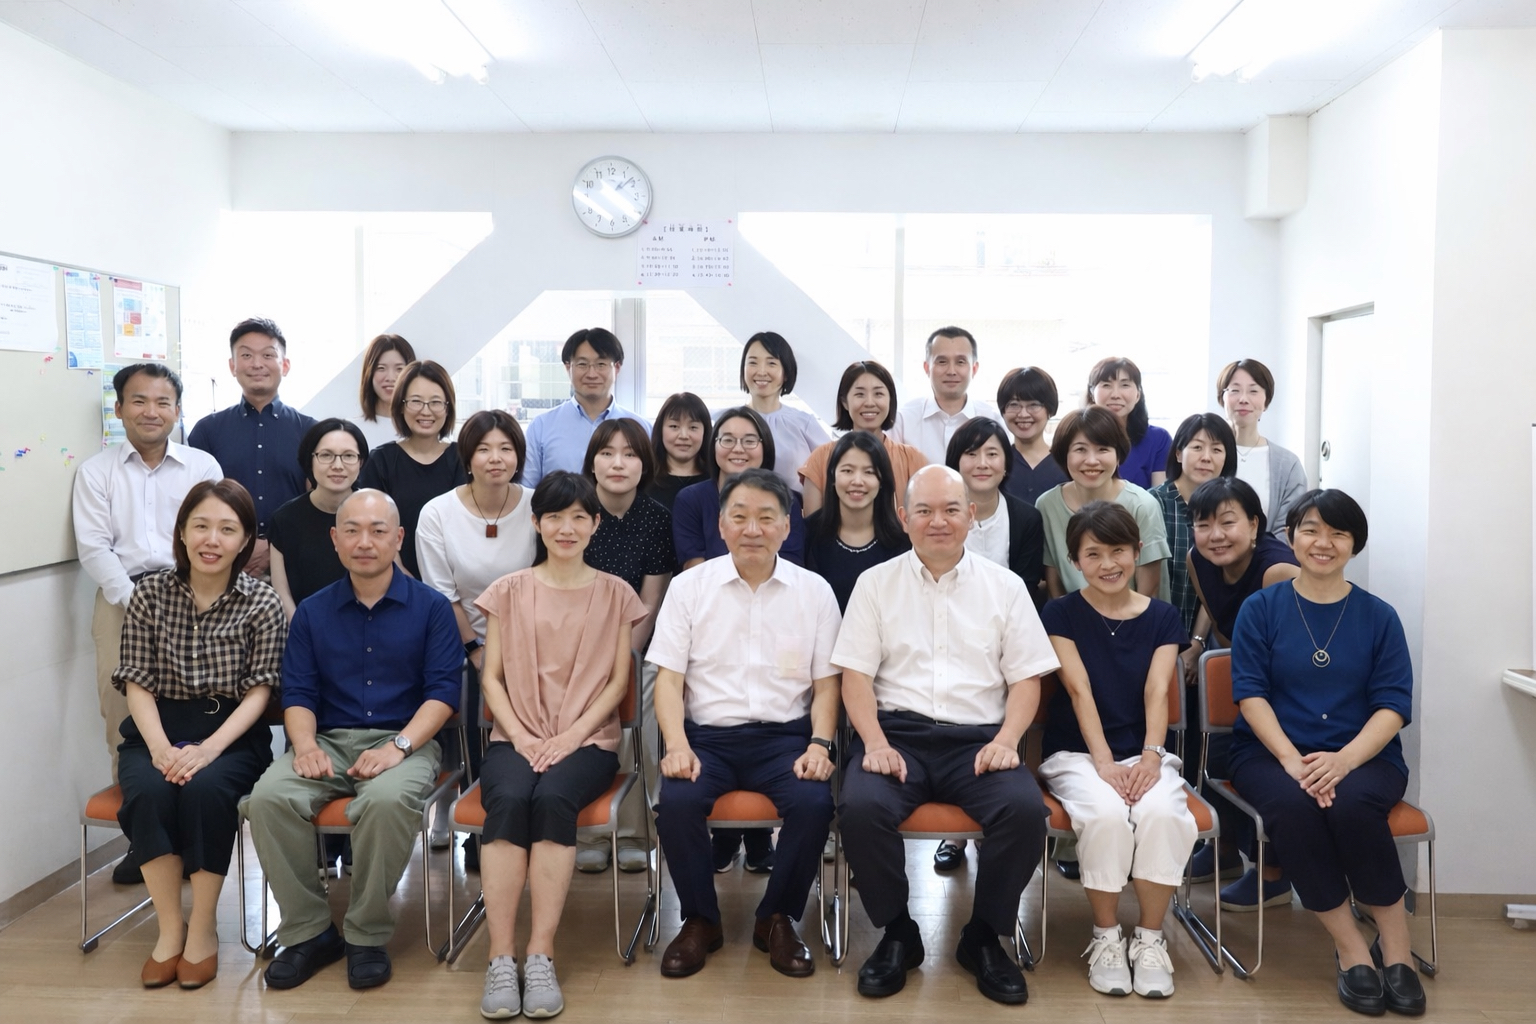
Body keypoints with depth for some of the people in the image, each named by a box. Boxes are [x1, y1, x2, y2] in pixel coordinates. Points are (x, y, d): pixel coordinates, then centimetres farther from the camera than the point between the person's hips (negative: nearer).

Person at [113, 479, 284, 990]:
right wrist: (160, 747, -17)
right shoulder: (150, 593, 3)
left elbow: (259, 690, -5)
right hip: (157, 730, 2)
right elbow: (138, 683, 0)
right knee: (149, 791, -30)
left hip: (231, 733, -1)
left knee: (205, 788, -32)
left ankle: (203, 927, -13)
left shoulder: (261, 603, -2)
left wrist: (209, 749, -20)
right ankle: (170, 925, -13)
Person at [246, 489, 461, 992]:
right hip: (329, 741, 3)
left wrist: (398, 746, -18)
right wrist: (304, 744, -12)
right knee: (268, 797, -27)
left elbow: (443, 690, -4)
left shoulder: (431, 607, 4)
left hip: (404, 741, -3)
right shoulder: (313, 612, 13)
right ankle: (307, 931, -9)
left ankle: (367, 936, -14)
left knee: (387, 800, -36)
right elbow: (298, 692, 9)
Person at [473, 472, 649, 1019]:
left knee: (553, 799, -33)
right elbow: (491, 677, 7)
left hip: (588, 739, -1)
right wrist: (521, 736, -9)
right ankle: (501, 959, -27)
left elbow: (618, 681, 5)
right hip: (516, 737, 1)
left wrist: (572, 735, -10)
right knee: (508, 800, -32)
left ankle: (540, 955, -26)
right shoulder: (509, 591, 12)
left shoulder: (614, 594, 10)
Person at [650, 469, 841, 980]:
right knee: (676, 800, -29)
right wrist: (677, 745, -13)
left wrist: (820, 744, -9)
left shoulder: (814, 591, 7)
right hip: (707, 733, 0)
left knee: (814, 801, -28)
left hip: (784, 734, 0)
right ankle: (699, 921, -1)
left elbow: (826, 682, 7)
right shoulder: (690, 586, 6)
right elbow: (669, 677, 2)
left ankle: (777, 920, -1)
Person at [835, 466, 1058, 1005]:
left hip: (978, 737, 1)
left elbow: (1026, 677, 9)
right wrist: (876, 743, -11)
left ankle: (984, 938, -3)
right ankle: (897, 934, -4)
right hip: (898, 733, 0)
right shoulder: (875, 583, 10)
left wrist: (1006, 740, -8)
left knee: (1025, 809, -28)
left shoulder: (1005, 586, 12)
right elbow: (855, 674, 4)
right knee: (861, 807, -30)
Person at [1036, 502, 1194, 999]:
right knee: (1105, 814, -33)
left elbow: (1157, 691, -5)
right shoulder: (1061, 614, 1)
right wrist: (1104, 763, -20)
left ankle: (1150, 939, -11)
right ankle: (1106, 938, -11)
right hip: (1076, 752, -2)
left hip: (1144, 751, 2)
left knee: (1162, 812, -31)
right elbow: (1080, 692, -10)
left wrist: (1151, 756, -21)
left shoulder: (1163, 617, 7)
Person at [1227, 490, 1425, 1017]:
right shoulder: (1260, 609, 5)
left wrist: (1345, 759, -19)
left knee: (1352, 803, -33)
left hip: (1363, 756, 0)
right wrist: (1292, 760, -18)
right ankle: (1352, 949, -18)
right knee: (1292, 805, -33)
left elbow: (1393, 705, -1)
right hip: (1271, 752, 0)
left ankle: (1395, 947, -15)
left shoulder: (1379, 616, 7)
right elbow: (1251, 695, -2)